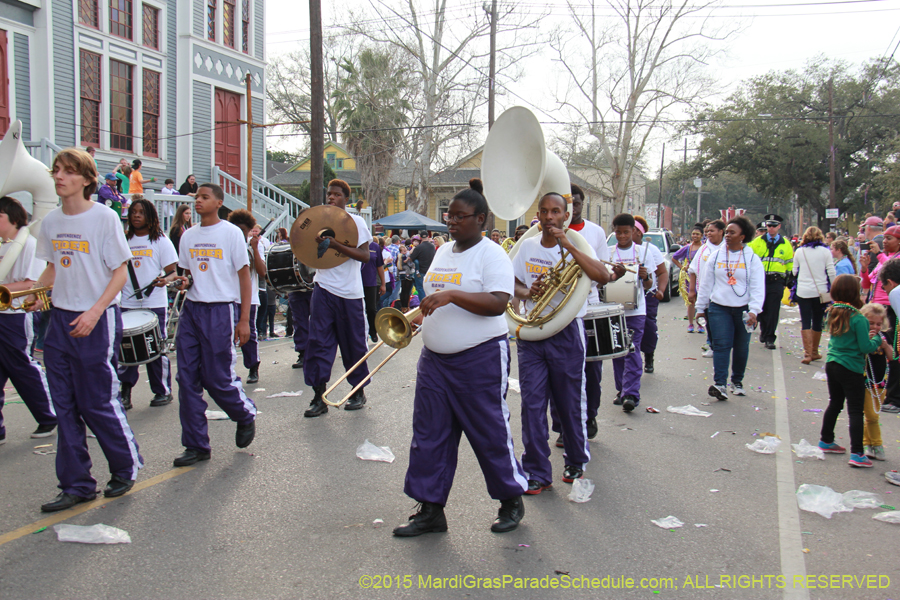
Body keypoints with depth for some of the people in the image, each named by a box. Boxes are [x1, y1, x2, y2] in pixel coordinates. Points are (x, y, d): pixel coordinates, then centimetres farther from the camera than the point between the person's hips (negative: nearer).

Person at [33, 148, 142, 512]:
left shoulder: (104, 218, -10)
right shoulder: (51, 221, 8)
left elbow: (121, 273, -10)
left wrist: (94, 312, -21)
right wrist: (34, 290, -1)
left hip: (97, 321, -6)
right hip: (60, 318, 6)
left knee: (97, 403, -1)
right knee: (65, 406, 7)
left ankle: (126, 467, 22)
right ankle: (76, 485, 17)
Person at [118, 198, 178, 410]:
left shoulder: (160, 240, 2)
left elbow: (172, 270, -2)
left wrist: (165, 279, -23)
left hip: (154, 303, -3)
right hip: (128, 303, 4)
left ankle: (163, 391, 12)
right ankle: (124, 393, 4)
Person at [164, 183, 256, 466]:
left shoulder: (231, 233, -3)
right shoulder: (188, 236, 13)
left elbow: (245, 277, -4)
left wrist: (244, 320, -10)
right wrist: (183, 281, -2)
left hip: (221, 310, -5)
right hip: (191, 309, 6)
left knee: (218, 378, -4)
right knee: (187, 378, 1)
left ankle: (246, 416, 26)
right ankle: (196, 445, 10)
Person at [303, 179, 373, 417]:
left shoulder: (355, 221, -1)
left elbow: (365, 255, -12)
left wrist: (336, 245, -23)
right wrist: (317, 243, -7)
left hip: (349, 292, -3)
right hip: (324, 289, 3)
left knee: (353, 344, 5)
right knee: (318, 341, -4)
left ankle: (359, 392, 20)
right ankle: (319, 397, 0)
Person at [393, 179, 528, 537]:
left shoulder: (491, 255, -9)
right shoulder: (443, 251, 14)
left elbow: (497, 303, -22)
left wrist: (451, 295, -30)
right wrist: (418, 316, 5)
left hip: (480, 359, -7)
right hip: (435, 359, 8)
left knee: (490, 433, 3)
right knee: (429, 434, 7)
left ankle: (512, 501, 24)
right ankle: (431, 510, 18)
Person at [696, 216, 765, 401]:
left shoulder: (752, 259, 1)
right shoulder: (716, 256, 7)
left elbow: (757, 287, -4)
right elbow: (706, 283, 11)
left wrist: (753, 310, -16)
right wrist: (700, 307, 11)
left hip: (743, 309, 0)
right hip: (719, 308, 0)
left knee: (741, 347, 9)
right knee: (721, 345, -11)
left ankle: (737, 382, 26)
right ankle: (720, 384, -16)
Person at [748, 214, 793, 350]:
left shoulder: (785, 244, 9)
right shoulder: (757, 242, 6)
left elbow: (790, 263, 15)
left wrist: (788, 280, 12)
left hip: (776, 282, -1)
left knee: (773, 311, -4)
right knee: (761, 309, 8)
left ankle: (769, 338, 2)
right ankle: (764, 331, 28)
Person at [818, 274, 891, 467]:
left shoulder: (832, 313, 2)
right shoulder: (858, 319, -20)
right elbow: (866, 348, -17)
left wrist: (867, 337, 11)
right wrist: (878, 339, 1)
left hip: (832, 364, 7)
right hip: (851, 369, -7)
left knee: (835, 404, 21)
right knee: (855, 411, -1)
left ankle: (826, 441, 33)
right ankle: (857, 453, -2)